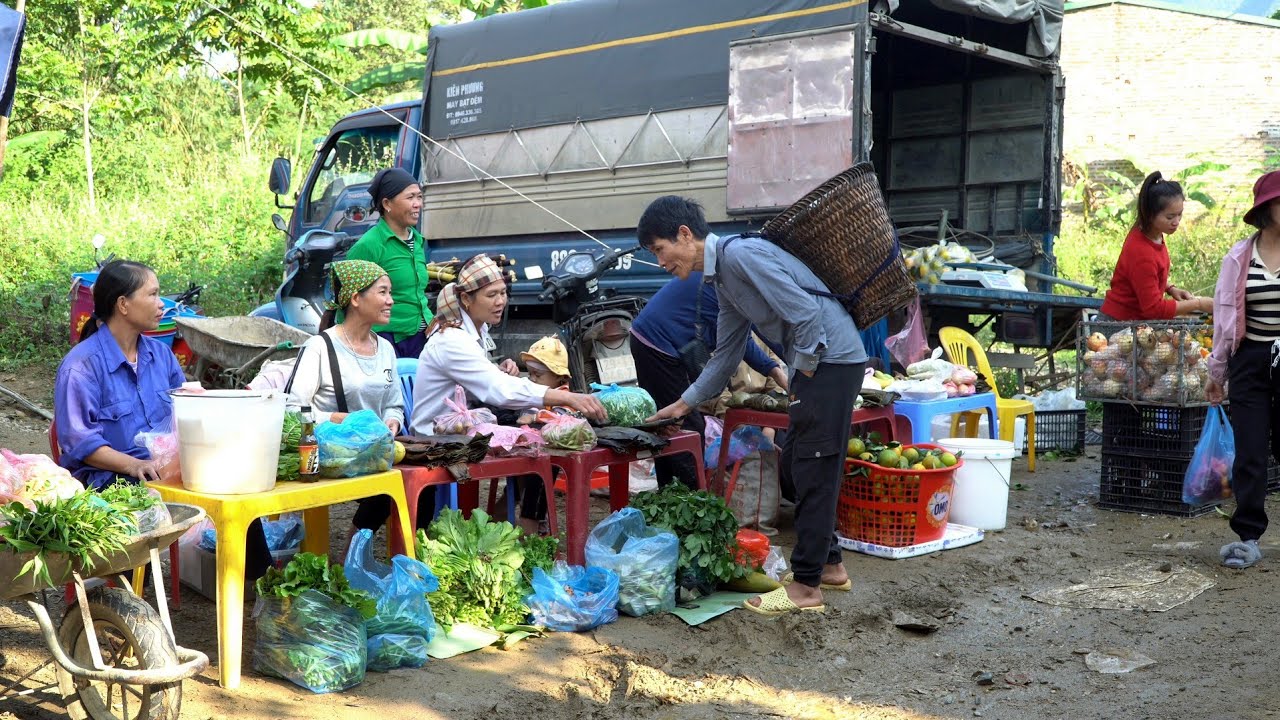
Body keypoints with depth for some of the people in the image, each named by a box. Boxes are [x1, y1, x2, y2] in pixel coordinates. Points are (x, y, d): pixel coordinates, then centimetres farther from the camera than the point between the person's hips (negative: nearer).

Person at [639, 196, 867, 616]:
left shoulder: (741, 254, -16)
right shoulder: (723, 279, 16)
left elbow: (806, 313, -21)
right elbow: (725, 357, 23)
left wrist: (803, 378, -12)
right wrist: (684, 404, 24)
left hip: (830, 360, -10)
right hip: (815, 365, 10)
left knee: (813, 472, -6)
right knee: (798, 462, 16)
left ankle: (806, 588, 1)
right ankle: (829, 564, 27)